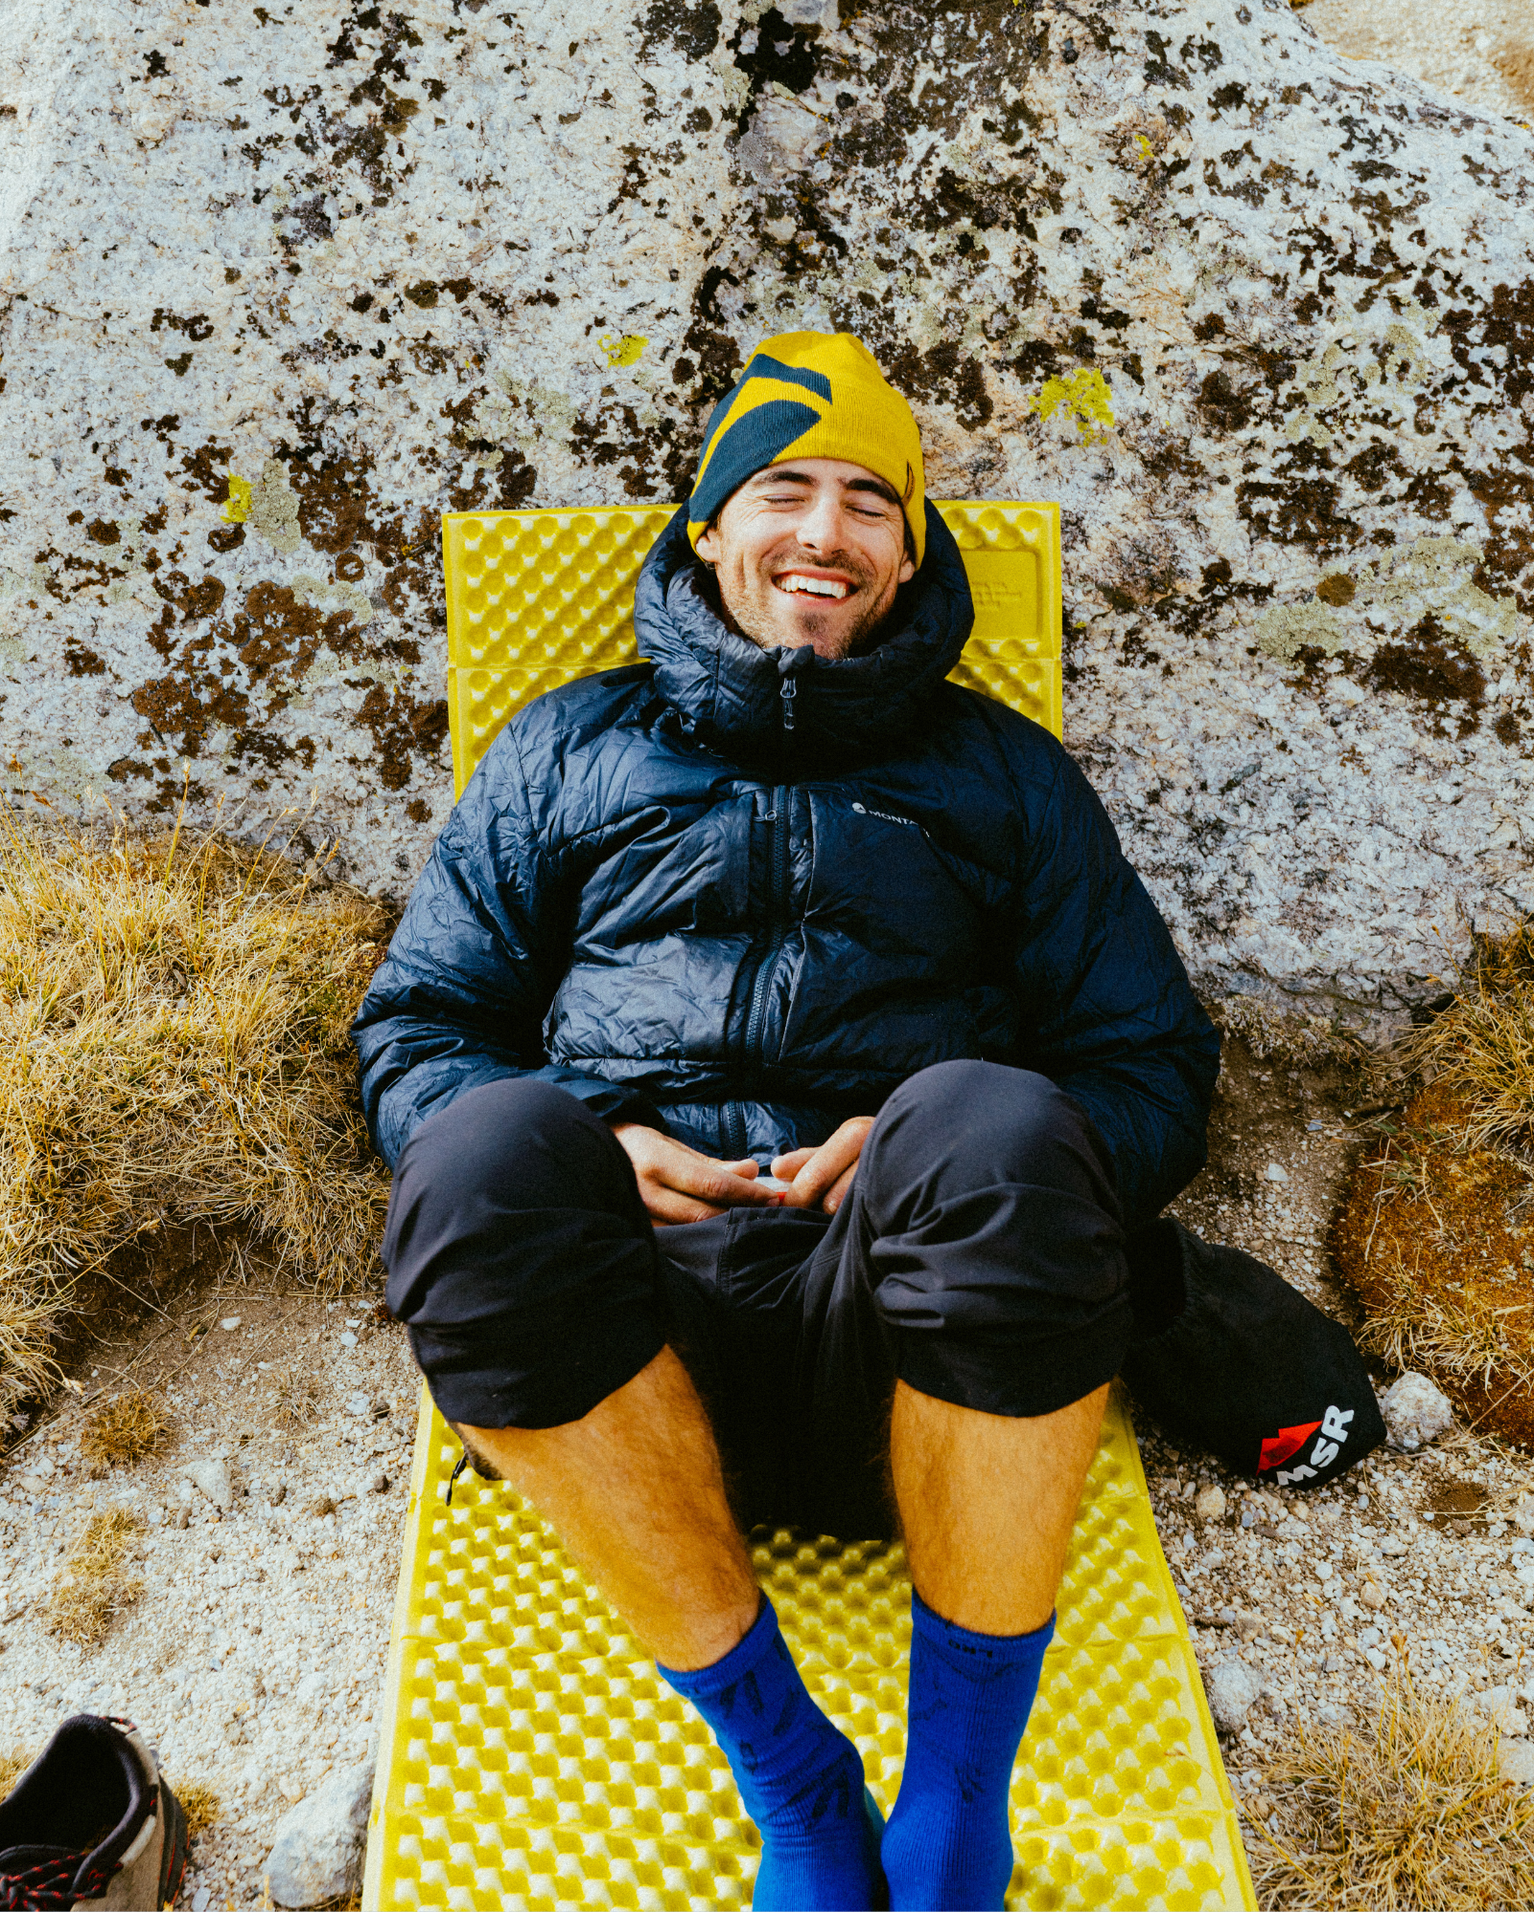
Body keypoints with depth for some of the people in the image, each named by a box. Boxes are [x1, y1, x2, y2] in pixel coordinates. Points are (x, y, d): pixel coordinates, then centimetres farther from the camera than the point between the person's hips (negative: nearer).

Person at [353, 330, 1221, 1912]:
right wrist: (577, 1152, -5)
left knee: (992, 1127, -33)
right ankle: (788, 1776, -16)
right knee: (485, 1149, -32)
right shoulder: (571, 748, 22)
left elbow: (1156, 1071, 16)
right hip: (614, 1355, 1)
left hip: (911, 1349, 0)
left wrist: (946, 1154, -6)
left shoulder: (1000, 771, 21)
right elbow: (412, 1028, 17)